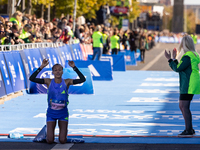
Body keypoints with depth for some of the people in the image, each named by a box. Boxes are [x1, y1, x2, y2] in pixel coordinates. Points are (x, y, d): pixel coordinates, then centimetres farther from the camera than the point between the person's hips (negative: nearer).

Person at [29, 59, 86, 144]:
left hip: (63, 113, 0)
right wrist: (41, 67, -24)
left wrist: (74, 67, -24)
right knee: (49, 141, -6)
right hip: (51, 113, 0)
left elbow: (83, 79, -19)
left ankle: (64, 130, 30)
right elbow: (32, 79, -18)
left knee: (62, 141, -5)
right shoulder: (48, 82, -8)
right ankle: (50, 132, 31)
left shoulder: (66, 82, -8)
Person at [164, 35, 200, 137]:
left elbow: (177, 68, -17)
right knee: (182, 106, 14)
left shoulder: (188, 57, -16)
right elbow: (179, 68, 21)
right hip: (186, 85, 10)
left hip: (188, 86, -10)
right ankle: (190, 129, 19)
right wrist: (174, 59, 23)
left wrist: (170, 59, -7)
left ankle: (188, 130, -8)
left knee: (184, 106, -9)